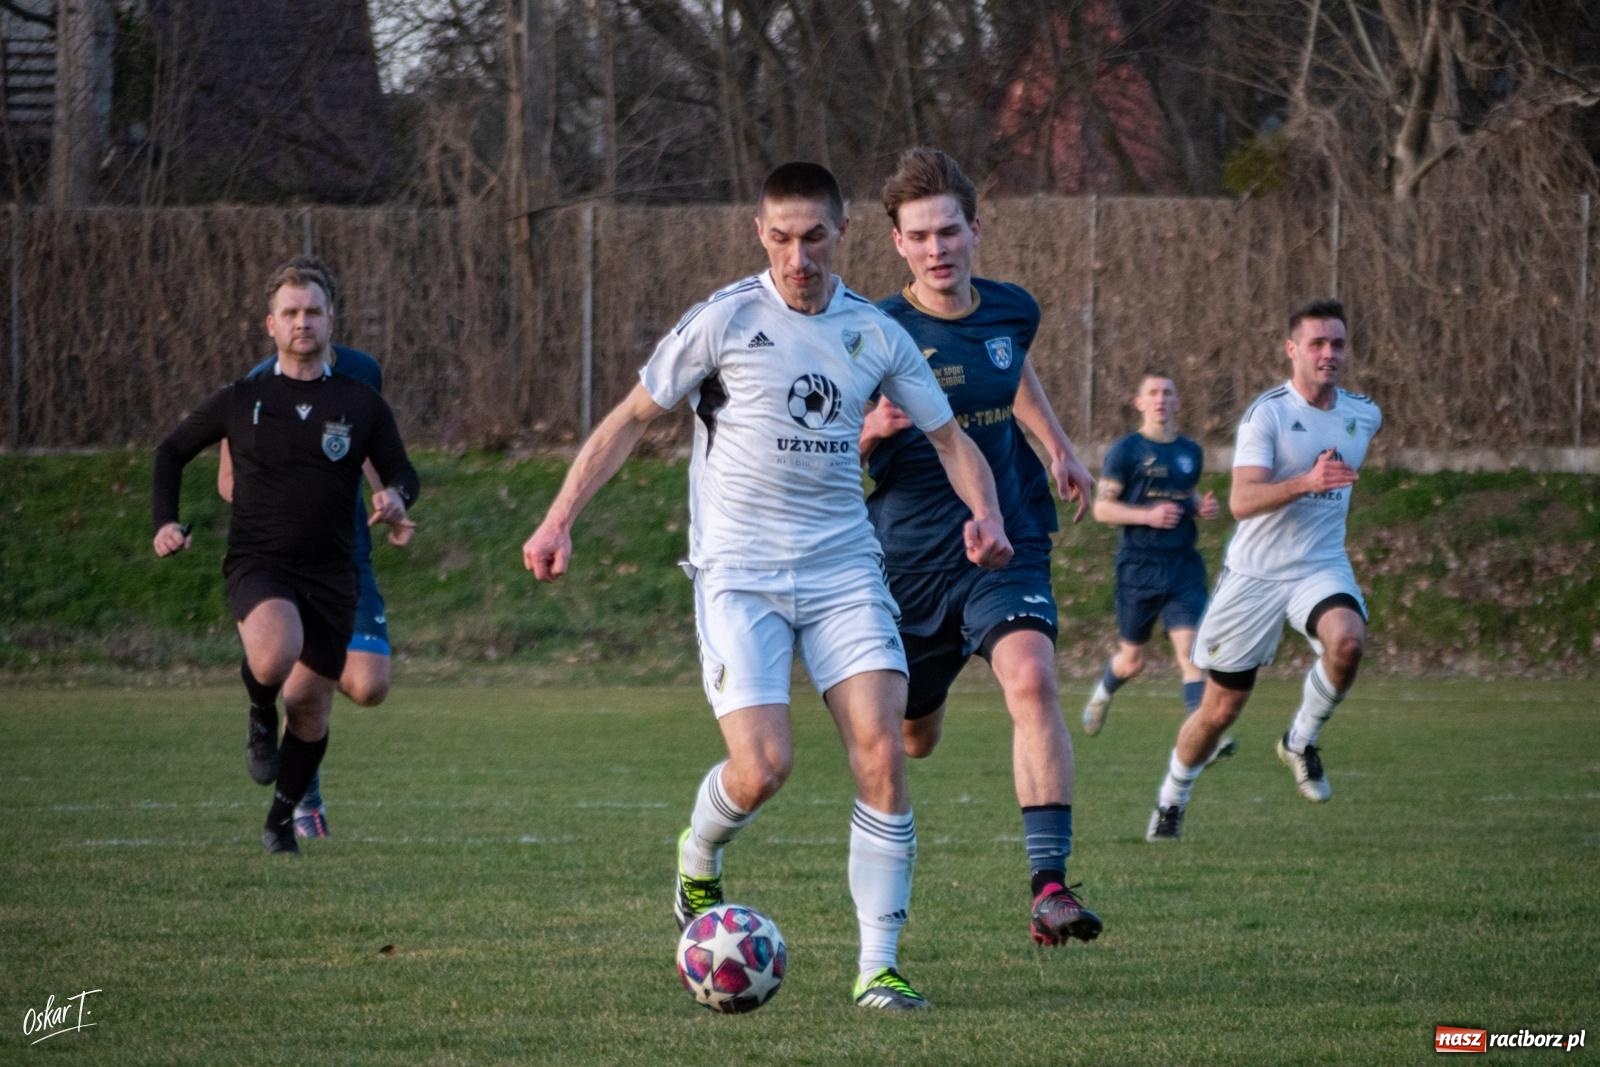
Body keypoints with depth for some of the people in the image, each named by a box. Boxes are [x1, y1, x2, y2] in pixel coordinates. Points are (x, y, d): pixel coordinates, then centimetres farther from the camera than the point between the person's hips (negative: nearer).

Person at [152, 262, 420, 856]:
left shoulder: (361, 405, 4)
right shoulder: (242, 401, 3)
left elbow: (401, 472, 10)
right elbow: (172, 452, 15)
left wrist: (396, 497, -14)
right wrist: (164, 522, 2)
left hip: (330, 571, 2)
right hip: (258, 563, -2)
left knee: (310, 707, 5)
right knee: (275, 655, -33)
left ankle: (283, 817, 27)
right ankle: (261, 718, 2)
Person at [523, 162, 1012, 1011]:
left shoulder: (876, 334, 6)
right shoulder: (725, 320, -4)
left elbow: (949, 437, 13)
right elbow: (632, 418, 3)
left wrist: (984, 513, -7)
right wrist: (559, 518, -4)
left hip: (843, 567, 3)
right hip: (738, 572, -3)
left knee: (881, 751, -13)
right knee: (762, 769, -15)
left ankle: (879, 966, -6)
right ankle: (698, 856, 22)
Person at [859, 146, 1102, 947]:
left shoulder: (1011, 310, 1)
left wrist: (1059, 449, 22)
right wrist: (871, 431, -27)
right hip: (907, 558, -1)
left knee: (1031, 679, -27)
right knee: (912, 742, 13)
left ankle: (1048, 885, -30)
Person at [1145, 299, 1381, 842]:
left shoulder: (1364, 414, 4)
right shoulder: (1267, 413, -14)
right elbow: (1241, 501, -28)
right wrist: (1306, 482, -41)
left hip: (1321, 567, 3)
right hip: (1255, 573, -3)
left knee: (1347, 641, -32)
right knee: (1220, 709, 5)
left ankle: (1301, 740, -6)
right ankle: (1171, 802, 30)